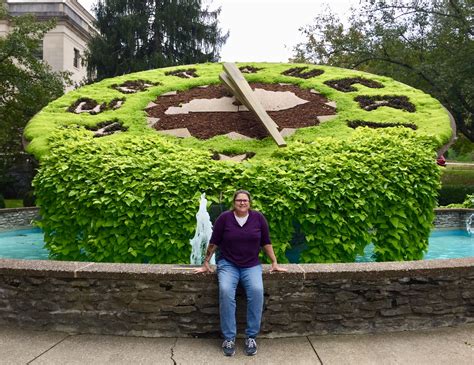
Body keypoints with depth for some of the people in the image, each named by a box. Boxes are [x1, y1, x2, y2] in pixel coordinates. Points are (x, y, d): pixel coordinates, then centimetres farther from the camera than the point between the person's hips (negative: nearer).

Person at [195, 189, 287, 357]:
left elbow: (266, 242, 6)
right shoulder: (224, 217, -5)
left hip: (251, 265, 1)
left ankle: (251, 336, -11)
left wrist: (275, 263, 5)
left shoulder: (258, 217, -1)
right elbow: (214, 242, 1)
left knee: (257, 291, -27)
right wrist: (206, 264, 3)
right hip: (227, 264, -1)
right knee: (225, 291, -29)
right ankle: (228, 337, -14)